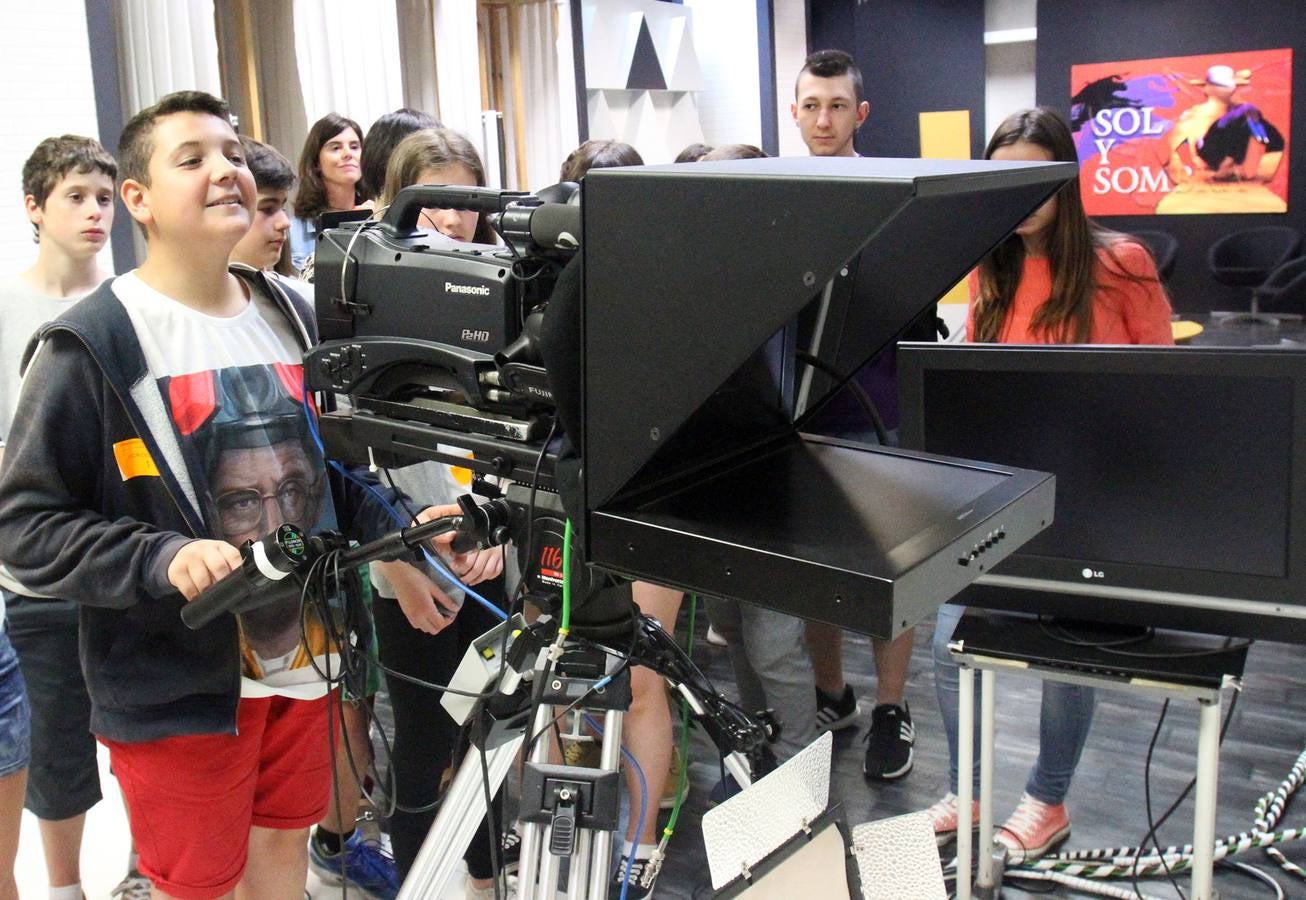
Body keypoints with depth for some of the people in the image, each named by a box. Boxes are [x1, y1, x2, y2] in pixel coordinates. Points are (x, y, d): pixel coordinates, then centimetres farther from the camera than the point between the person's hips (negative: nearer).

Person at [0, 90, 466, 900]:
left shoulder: (292, 317, 5)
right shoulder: (93, 344, -13)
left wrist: (395, 537, -5)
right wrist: (165, 559, -27)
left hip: (303, 655, 5)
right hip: (179, 682, -5)